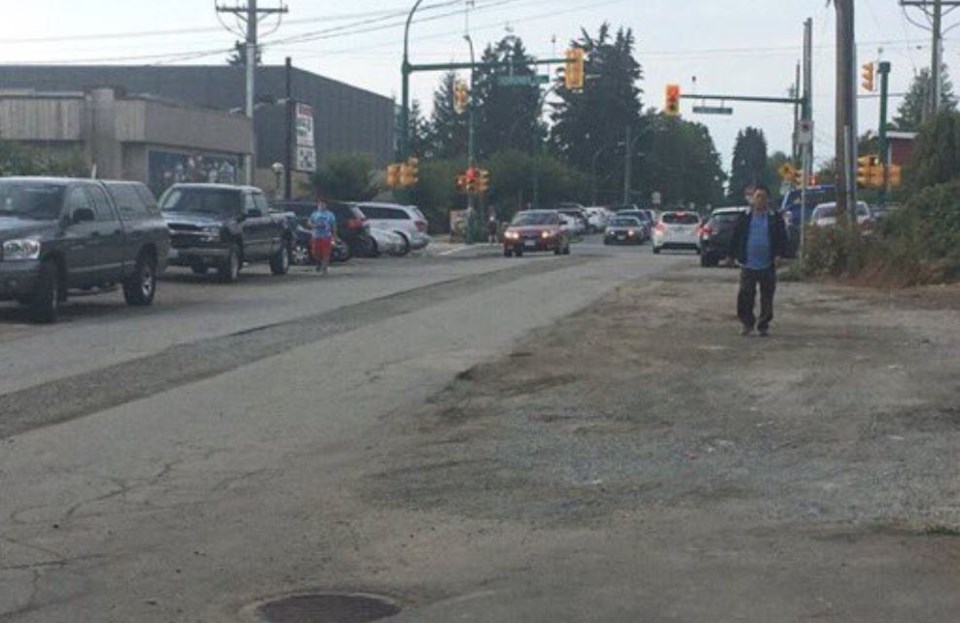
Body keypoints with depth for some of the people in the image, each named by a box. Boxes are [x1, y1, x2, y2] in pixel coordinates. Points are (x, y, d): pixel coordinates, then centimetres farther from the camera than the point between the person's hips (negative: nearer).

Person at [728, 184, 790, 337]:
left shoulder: (775, 218, 5)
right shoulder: (744, 218, 8)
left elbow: (782, 239, 4)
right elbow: (735, 238, 10)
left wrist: (779, 255, -9)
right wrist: (735, 255, 3)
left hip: (768, 266, 0)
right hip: (748, 265, 0)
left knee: (767, 298, 4)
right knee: (745, 296, -5)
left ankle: (763, 326, 13)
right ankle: (747, 323, 10)